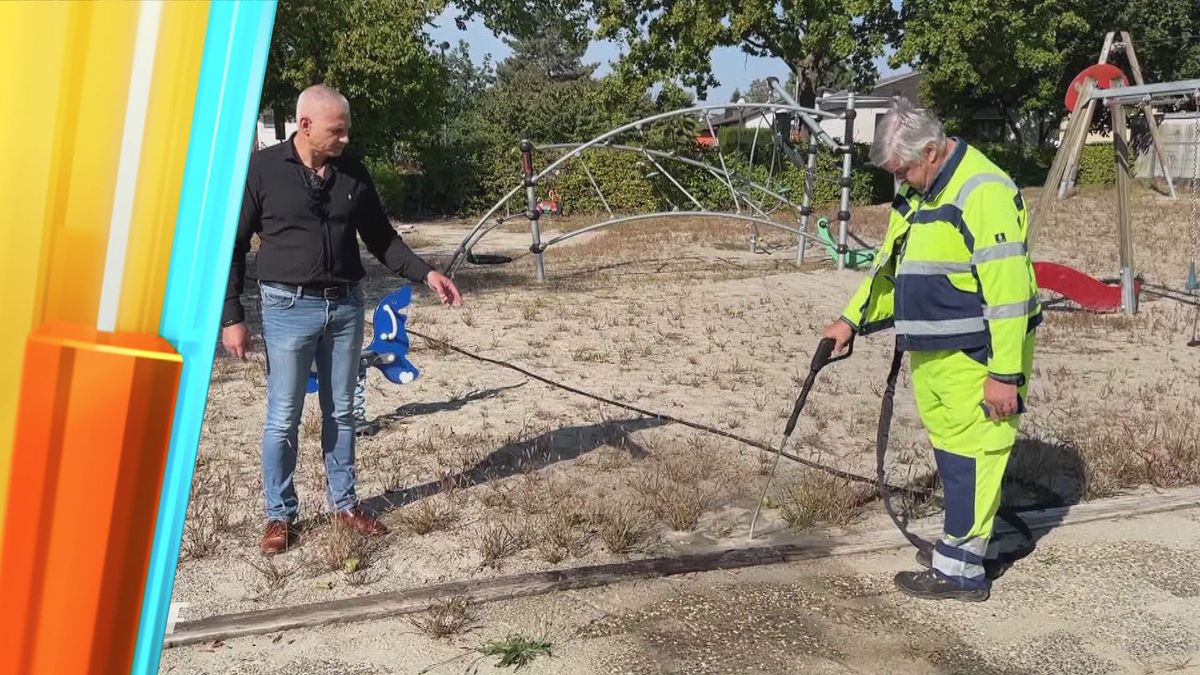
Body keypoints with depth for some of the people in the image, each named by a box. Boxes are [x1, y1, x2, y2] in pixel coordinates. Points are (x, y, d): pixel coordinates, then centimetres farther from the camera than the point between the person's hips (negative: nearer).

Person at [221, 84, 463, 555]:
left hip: (345, 305, 4)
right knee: (283, 419, 3)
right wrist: (231, 317, -9)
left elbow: (381, 238, 13)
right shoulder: (262, 170, -8)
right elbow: (232, 246, -5)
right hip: (289, 308, -4)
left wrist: (425, 274, 0)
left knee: (341, 411, 13)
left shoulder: (353, 173, 4)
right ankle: (280, 515, 17)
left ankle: (344, 504, 27)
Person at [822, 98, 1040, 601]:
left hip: (978, 354, -9)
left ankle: (961, 568, 3)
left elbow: (1008, 290, -23)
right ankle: (962, 541, 29)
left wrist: (1005, 373, -24)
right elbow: (890, 265, 22)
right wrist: (852, 320, 15)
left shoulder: (983, 193, -20)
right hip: (931, 350, 9)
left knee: (970, 452, -4)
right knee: (949, 446, 16)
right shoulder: (914, 192, 10)